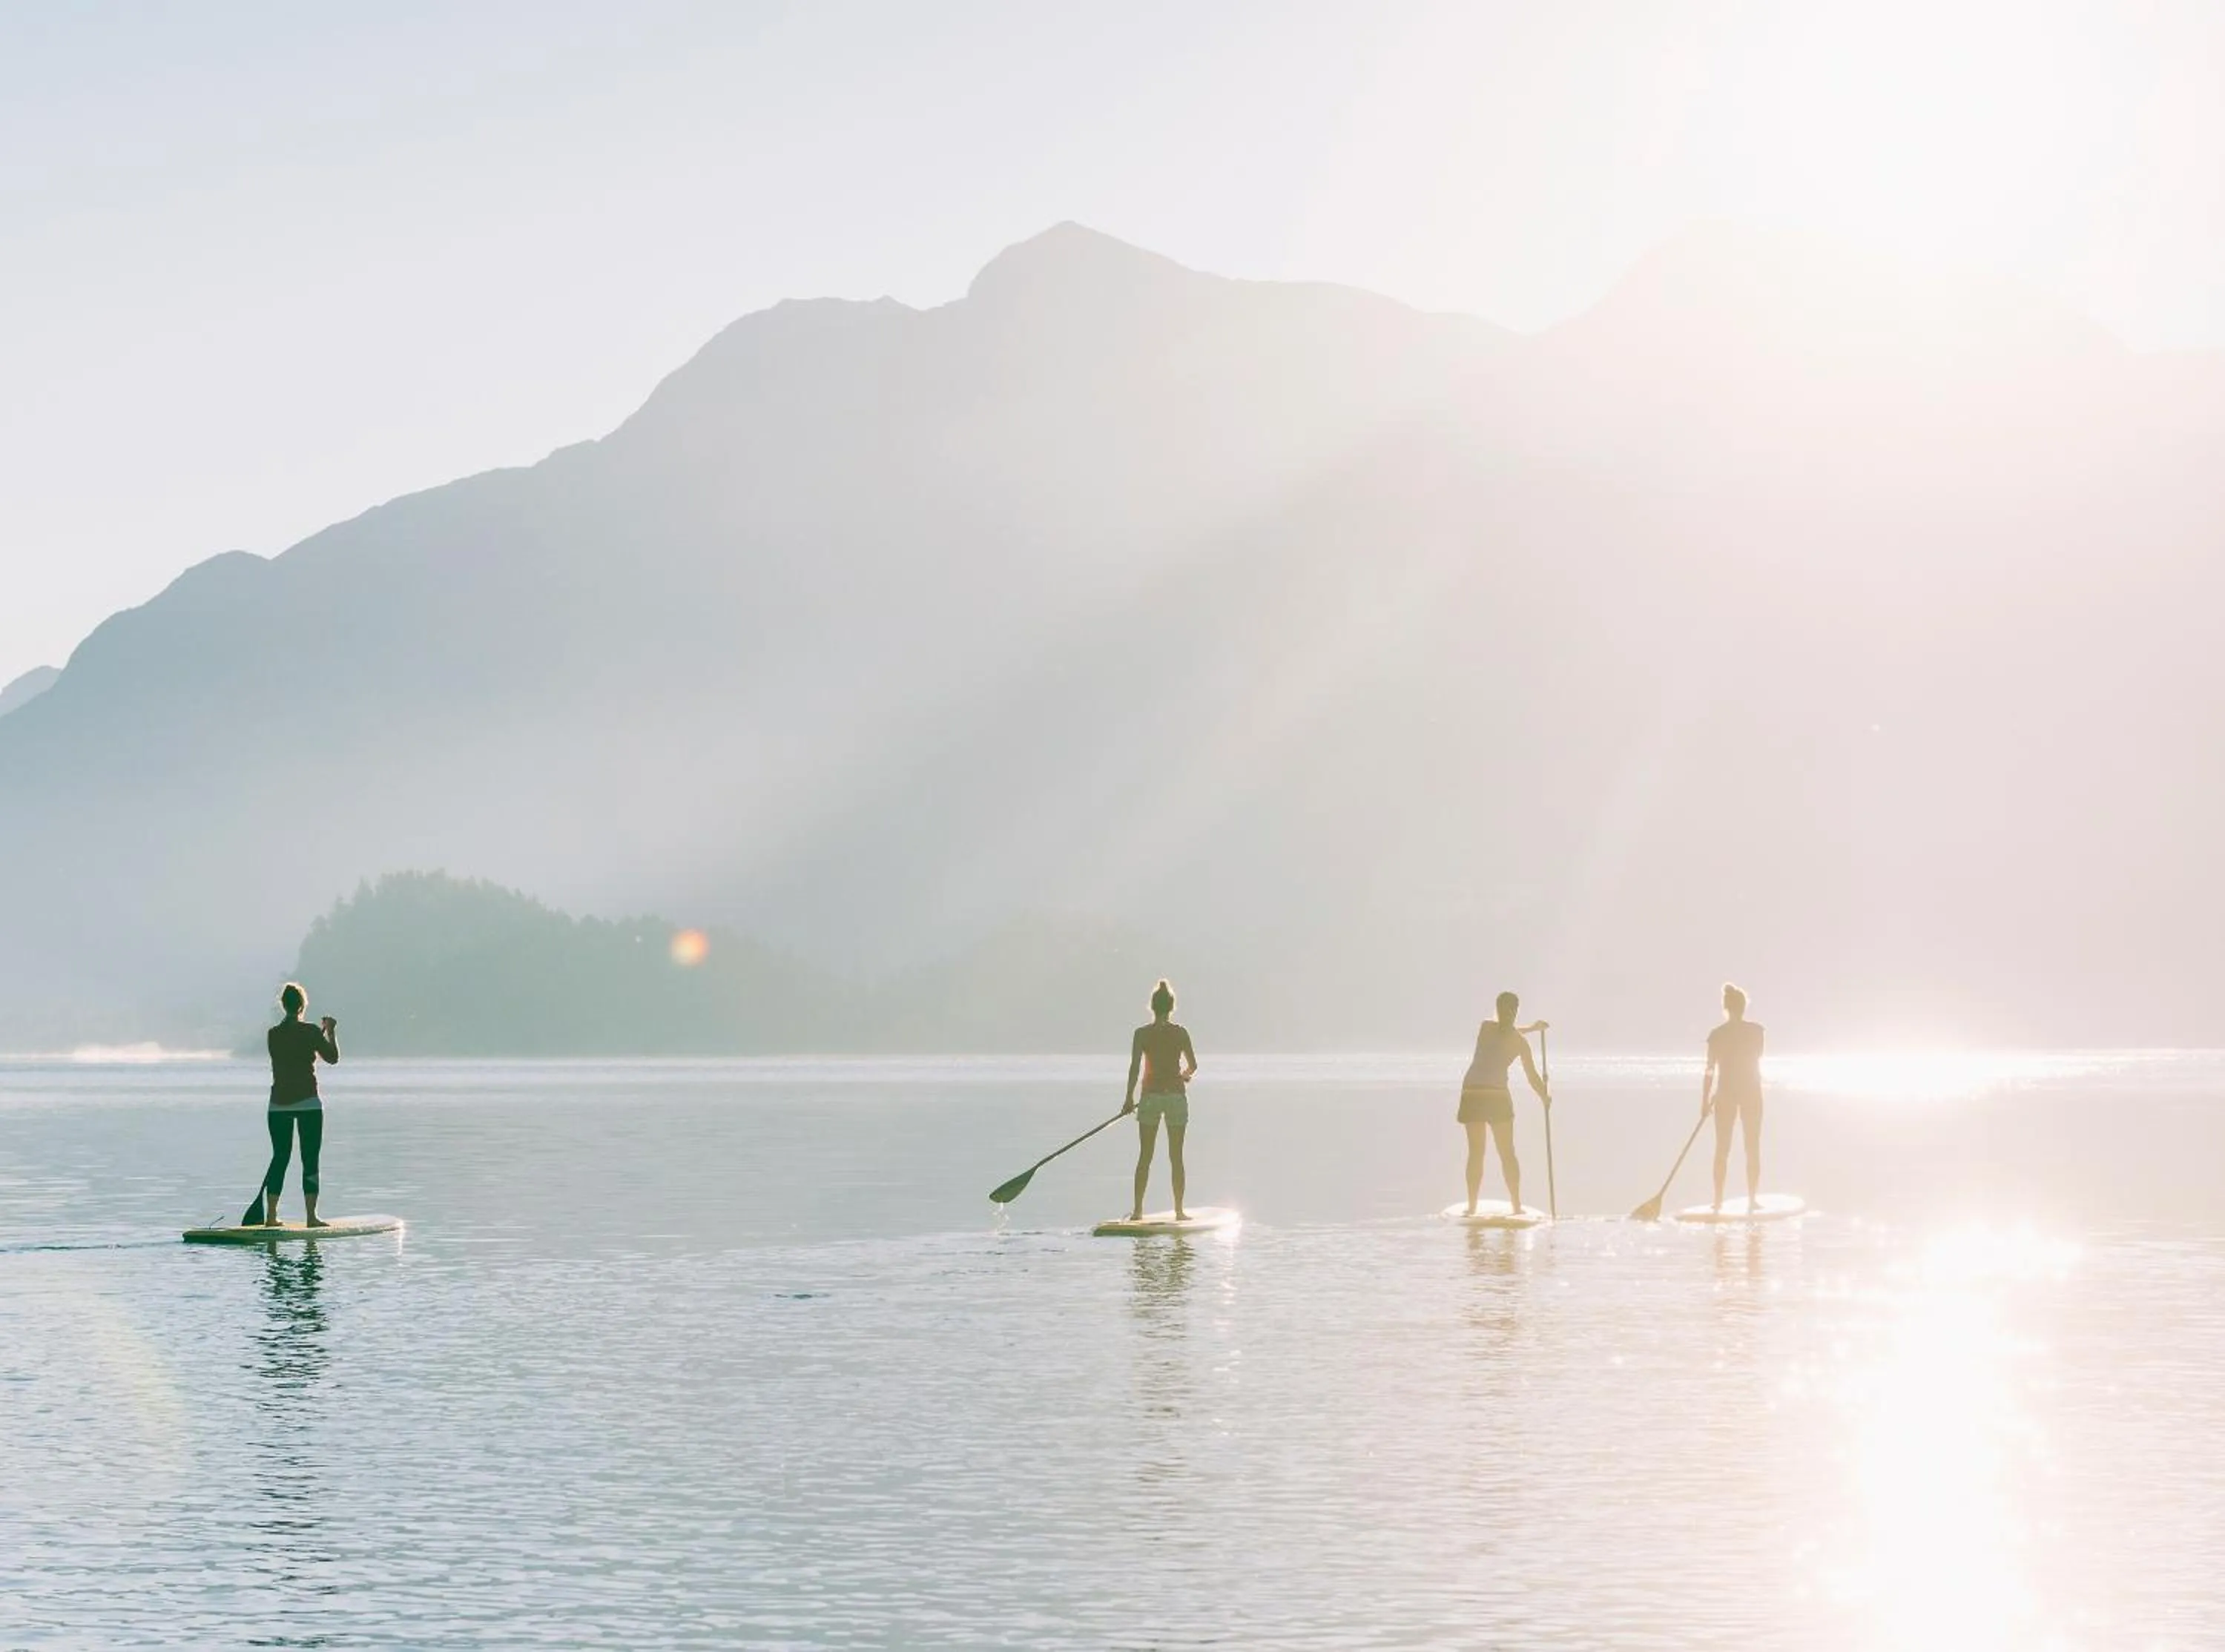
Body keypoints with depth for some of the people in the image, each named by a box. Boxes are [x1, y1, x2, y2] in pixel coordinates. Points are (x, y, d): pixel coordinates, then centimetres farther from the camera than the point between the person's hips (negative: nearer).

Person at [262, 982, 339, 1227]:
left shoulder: (273, 1035, 4)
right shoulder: (310, 1032, -9)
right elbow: (332, 1057, -1)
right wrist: (331, 1032, 14)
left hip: (279, 1104, 4)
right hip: (308, 1103, -4)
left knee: (279, 1158, 11)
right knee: (310, 1160, 1)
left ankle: (271, 1216, 8)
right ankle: (312, 1216, -1)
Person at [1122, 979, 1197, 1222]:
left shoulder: (1142, 1034, -4)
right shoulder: (1181, 1033, -2)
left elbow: (1135, 1067, -7)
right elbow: (1193, 1066, 5)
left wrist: (1129, 1098, 1)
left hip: (1151, 1097, 0)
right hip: (1177, 1096, 0)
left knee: (1145, 1157, 6)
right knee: (1176, 1157, 7)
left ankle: (1138, 1210, 2)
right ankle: (1179, 1210, 7)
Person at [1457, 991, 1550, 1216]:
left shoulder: (1486, 1027, 5)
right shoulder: (1520, 1042, 1)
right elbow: (1532, 1077, 6)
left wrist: (1530, 1028, 38)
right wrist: (1545, 1098, 23)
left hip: (1472, 1095, 1)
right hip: (1498, 1097, -1)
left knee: (1476, 1153, 7)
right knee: (1507, 1154, 9)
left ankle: (1472, 1208, 3)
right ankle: (1517, 1206, 9)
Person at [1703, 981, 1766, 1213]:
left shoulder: (1717, 1034, -5)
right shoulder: (1756, 1030, -5)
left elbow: (1710, 1070, -4)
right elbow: (1757, 1061, 6)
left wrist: (1705, 1100, 1)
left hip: (1725, 1092, 0)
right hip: (1751, 1092, 0)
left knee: (1722, 1148, 7)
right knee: (1753, 1148, 8)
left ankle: (1719, 1201, 4)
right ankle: (1752, 1200, 5)